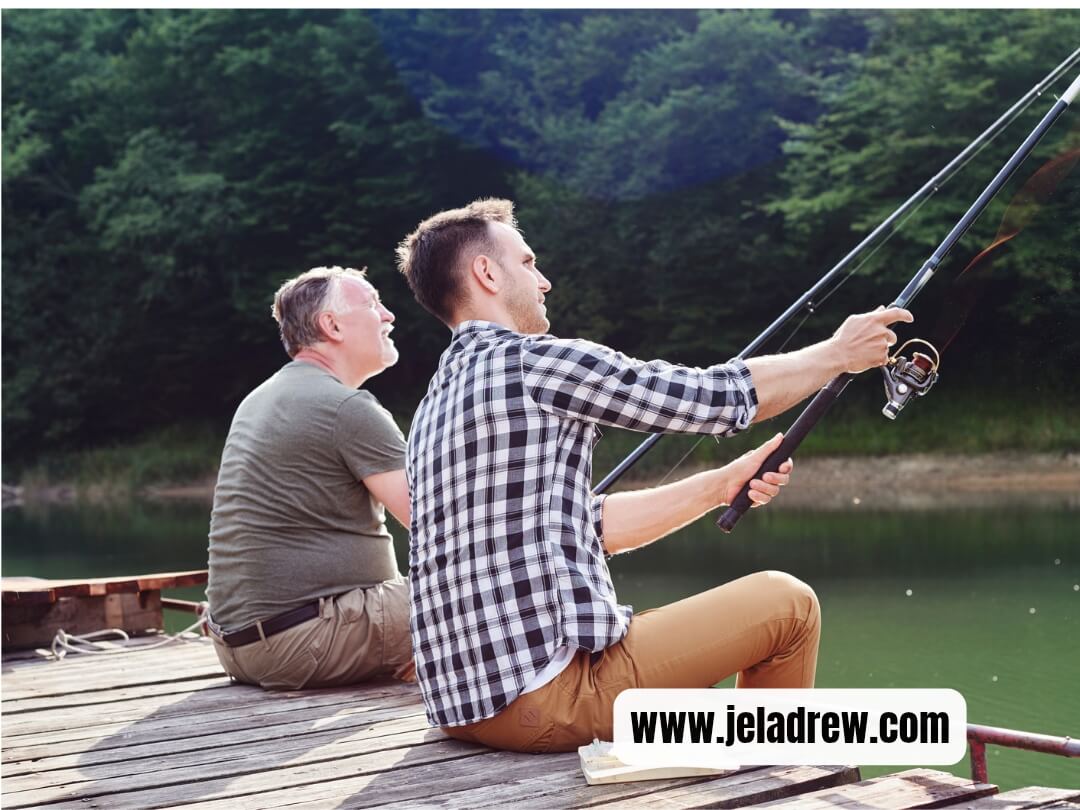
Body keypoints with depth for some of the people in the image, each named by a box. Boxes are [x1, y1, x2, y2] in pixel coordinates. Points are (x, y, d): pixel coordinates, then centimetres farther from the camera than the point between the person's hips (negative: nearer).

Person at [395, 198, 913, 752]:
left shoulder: (433, 409, 16)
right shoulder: (534, 363, -11)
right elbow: (718, 397, -5)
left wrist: (719, 485, 17)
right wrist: (837, 354, 10)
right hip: (546, 700, -9)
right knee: (787, 604, 6)